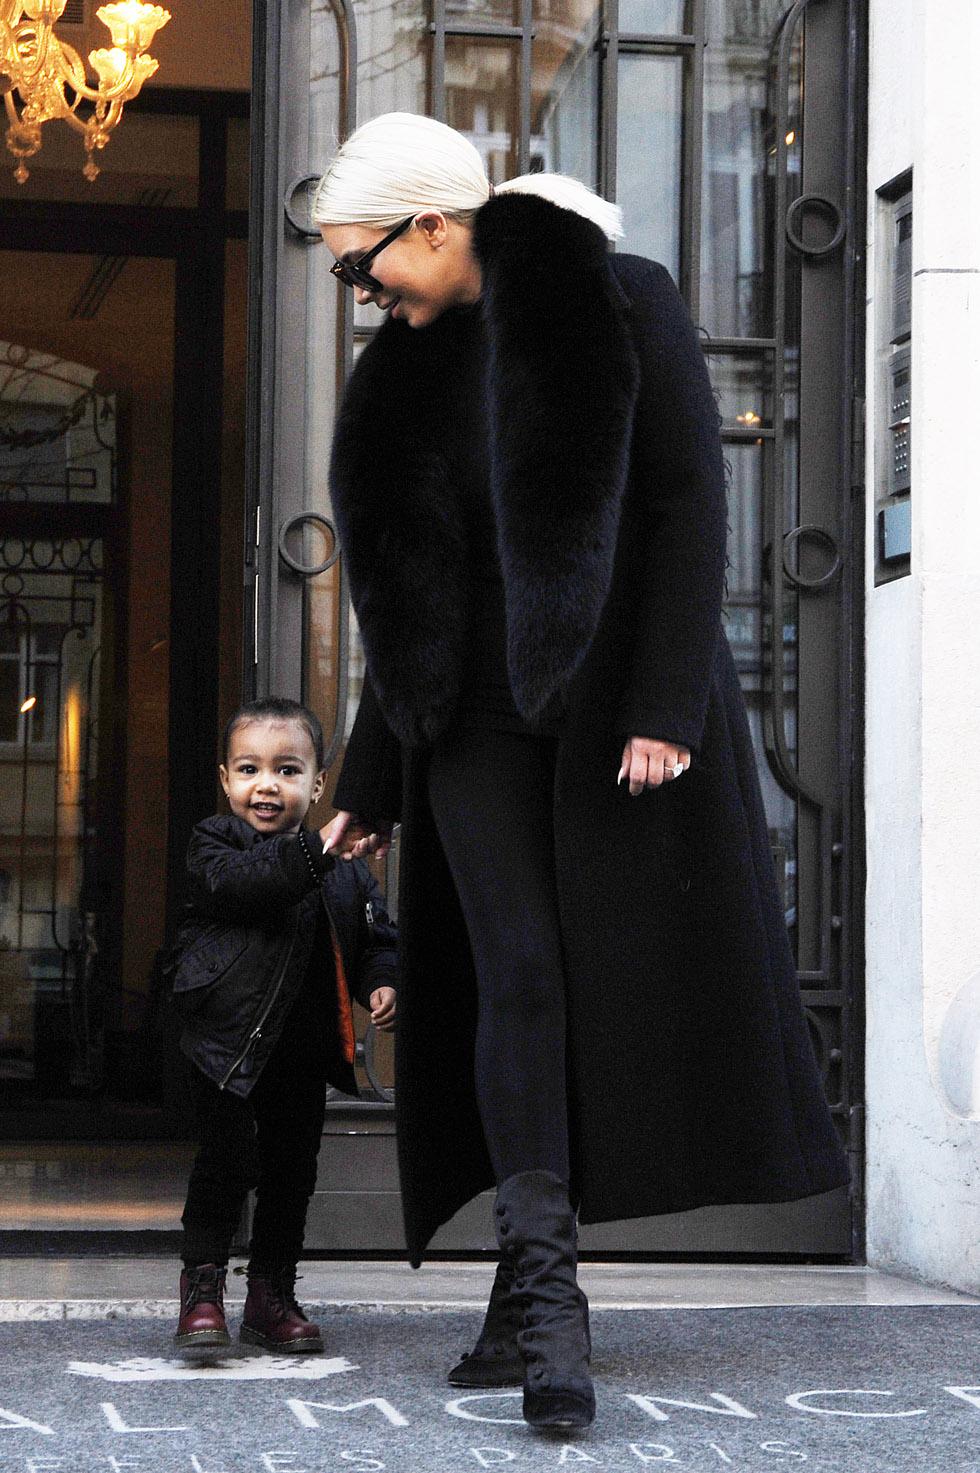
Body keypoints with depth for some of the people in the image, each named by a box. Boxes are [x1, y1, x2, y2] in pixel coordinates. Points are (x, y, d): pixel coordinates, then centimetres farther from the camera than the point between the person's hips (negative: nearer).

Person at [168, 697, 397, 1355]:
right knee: (226, 1161, -7)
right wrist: (317, 852, -32)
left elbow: (376, 936, 15)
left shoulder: (347, 869, 9)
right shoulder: (214, 843, -3)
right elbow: (240, 883, -24)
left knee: (293, 1168, 10)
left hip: (306, 1050, 5)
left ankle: (272, 1294, 22)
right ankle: (202, 1287, 5)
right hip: (230, 1043, -5)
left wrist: (383, 982, -7)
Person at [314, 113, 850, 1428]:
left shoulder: (623, 304, -5)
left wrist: (663, 707, -19)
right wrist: (373, 781, 15)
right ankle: (543, 1297, -12)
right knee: (517, 981, -8)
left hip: (617, 705, -4)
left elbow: (690, 507, -10)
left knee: (632, 972, -4)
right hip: (480, 718, 4)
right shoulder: (410, 372, 11)